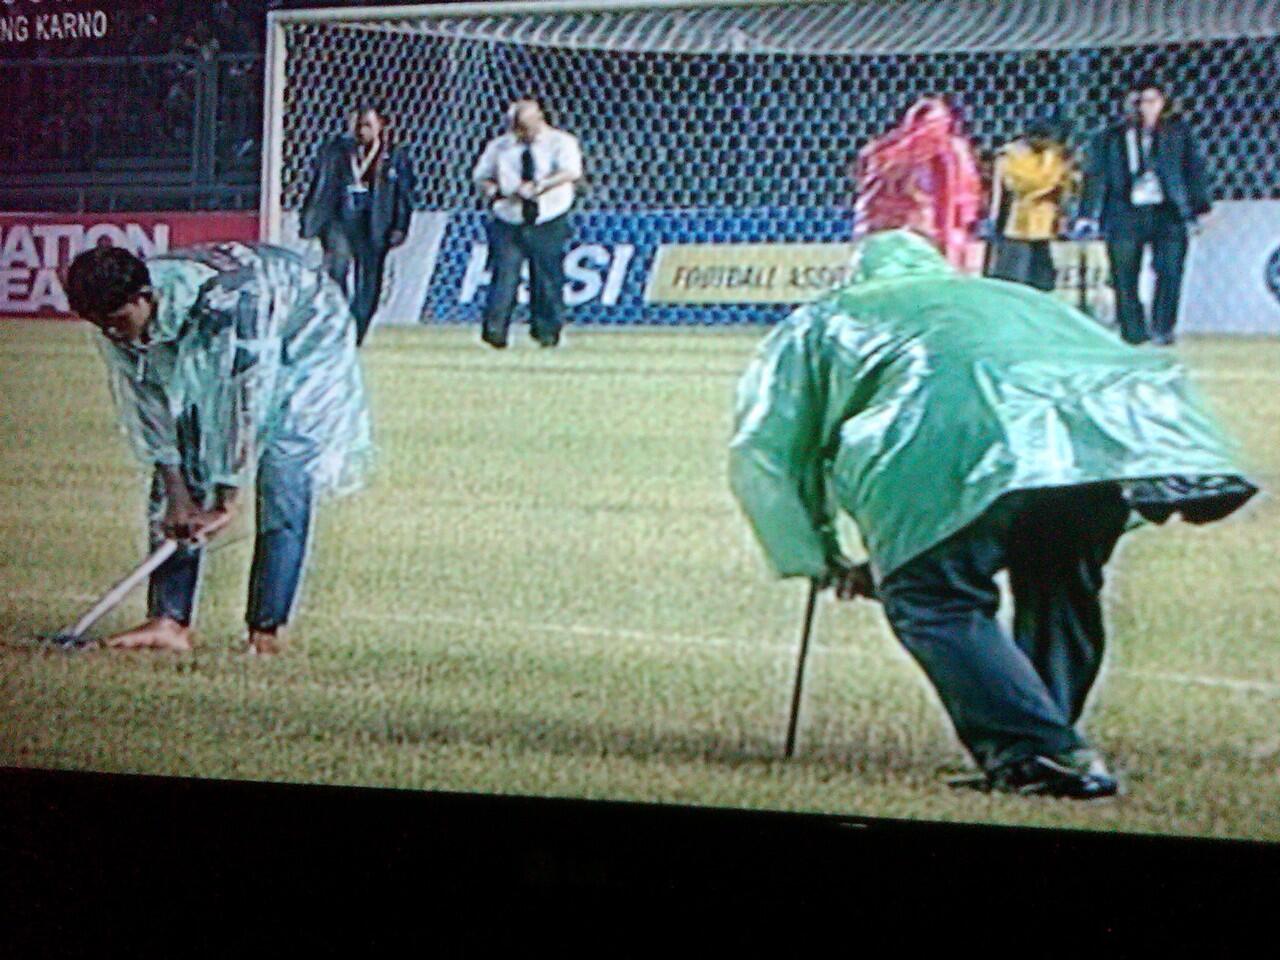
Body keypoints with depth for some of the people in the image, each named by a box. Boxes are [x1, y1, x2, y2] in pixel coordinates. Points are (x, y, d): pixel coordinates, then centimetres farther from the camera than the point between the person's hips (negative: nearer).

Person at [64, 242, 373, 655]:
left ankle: (268, 629, -17)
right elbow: (146, 412, -13)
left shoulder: (226, 301, -42)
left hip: (305, 337, -6)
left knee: (283, 471, -19)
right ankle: (169, 620, -5)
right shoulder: (117, 318, -22)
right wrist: (178, 497, -16)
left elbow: (248, 403, -36)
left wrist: (228, 503, -31)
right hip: (204, 355, 6)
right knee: (180, 469, -5)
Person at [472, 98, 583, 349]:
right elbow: (480, 176, 18)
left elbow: (572, 171, -18)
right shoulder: (498, 146, 11)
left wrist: (538, 187, -29)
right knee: (505, 274, -9)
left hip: (548, 224, -2)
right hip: (508, 222, 2)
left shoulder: (561, 142, 0)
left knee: (548, 277, 0)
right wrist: (494, 191, -6)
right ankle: (494, 329, -13)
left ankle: (546, 332, 12)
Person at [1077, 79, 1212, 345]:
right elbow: (1096, 176, 10)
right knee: (1124, 278, -1)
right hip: (1126, 215, 1)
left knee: (1170, 271, -11)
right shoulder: (1111, 138, 11)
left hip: (1167, 213, 0)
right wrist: (1089, 214, 3)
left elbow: (1194, 169, 10)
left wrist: (1199, 207, 2)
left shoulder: (1177, 133, 12)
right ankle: (1133, 334, 8)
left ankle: (1162, 330, -5)